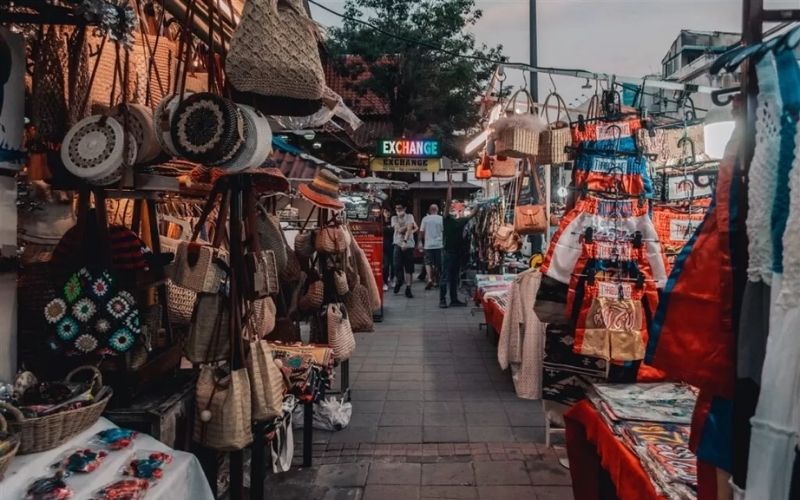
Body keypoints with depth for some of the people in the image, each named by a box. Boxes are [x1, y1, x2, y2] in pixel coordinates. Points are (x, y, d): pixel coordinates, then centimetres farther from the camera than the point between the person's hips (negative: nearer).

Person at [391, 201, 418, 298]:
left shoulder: (410, 216, 4)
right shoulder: (394, 218, 9)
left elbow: (409, 229, -10)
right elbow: (399, 230, -5)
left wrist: (405, 241, -20)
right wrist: (408, 226, -6)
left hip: (409, 244, -1)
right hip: (398, 244, 1)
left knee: (409, 268, -2)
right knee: (397, 265, -5)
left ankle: (408, 289, 4)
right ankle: (399, 281, 25)